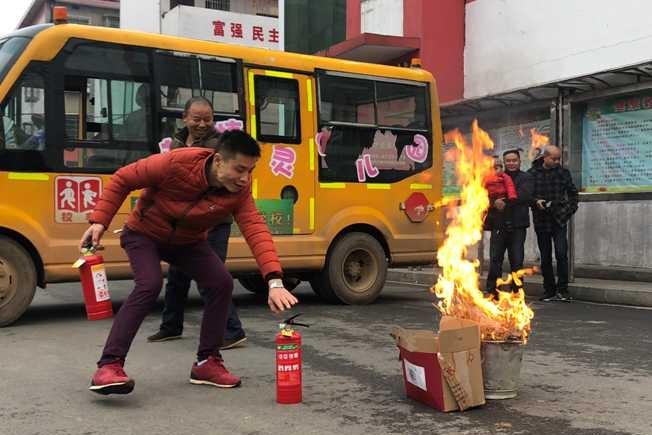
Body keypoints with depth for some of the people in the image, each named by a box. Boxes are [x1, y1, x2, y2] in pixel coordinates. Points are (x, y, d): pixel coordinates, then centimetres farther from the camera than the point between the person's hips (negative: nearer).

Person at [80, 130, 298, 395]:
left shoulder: (239, 191, -23)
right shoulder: (176, 163, -33)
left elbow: (256, 231, -34)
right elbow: (123, 179, -20)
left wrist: (275, 281, -47)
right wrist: (99, 221, -25)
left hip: (188, 242, 4)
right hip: (144, 234, -4)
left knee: (221, 283, -12)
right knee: (149, 285, -28)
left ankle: (207, 362, 3)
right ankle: (109, 366, -23)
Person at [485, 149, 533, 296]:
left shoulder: (526, 178, 8)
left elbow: (525, 196, -10)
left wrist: (504, 202, -14)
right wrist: (494, 203, -19)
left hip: (518, 225, -1)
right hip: (498, 225, 1)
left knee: (517, 261, 5)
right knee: (495, 259, -1)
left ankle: (516, 292, 14)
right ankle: (492, 291, 5)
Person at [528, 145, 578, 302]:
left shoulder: (563, 172, 6)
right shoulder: (532, 173, -1)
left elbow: (573, 192, 17)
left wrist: (571, 208, 5)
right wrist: (535, 201, -16)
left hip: (559, 220, 0)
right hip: (541, 221, 0)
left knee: (561, 254, -12)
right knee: (545, 258, 7)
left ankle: (562, 290, -4)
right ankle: (549, 291, 17)